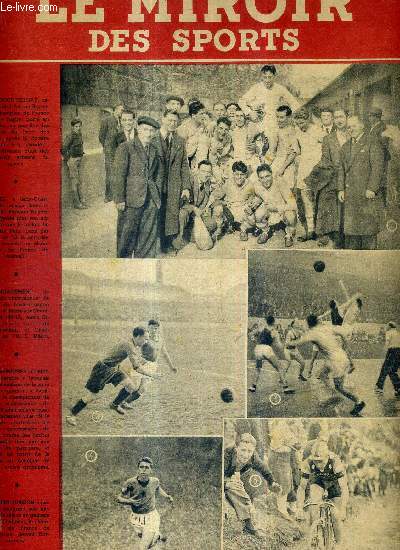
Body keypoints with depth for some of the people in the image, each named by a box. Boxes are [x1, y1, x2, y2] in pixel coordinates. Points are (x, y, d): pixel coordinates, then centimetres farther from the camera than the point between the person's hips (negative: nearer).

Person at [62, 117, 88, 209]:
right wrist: (67, 160, -13)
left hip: (78, 160, 8)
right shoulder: (70, 136, -15)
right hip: (72, 160, -8)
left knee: (79, 181, 12)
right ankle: (76, 203, 1)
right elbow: (64, 149, -17)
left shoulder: (79, 135, 9)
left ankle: (82, 201, 18)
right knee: (74, 182, -4)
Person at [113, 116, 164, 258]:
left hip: (151, 200, 5)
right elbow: (119, 175, -9)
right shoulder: (125, 148, -5)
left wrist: (157, 192, 12)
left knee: (149, 233, 8)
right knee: (127, 233, 2)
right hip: (131, 198, -5)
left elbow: (159, 172, 21)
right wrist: (119, 199, -13)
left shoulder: (154, 150, 12)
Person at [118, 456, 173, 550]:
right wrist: (128, 501, -30)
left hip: (151, 516, -1)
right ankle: (157, 536, 52)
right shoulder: (131, 483, -21)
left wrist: (166, 496, 1)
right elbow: (119, 498, -12)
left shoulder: (154, 481, -13)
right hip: (136, 517, 1)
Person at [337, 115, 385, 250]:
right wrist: (341, 189, 9)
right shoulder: (346, 146, 18)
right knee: (350, 227, 4)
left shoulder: (373, 143, -2)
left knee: (368, 226, -3)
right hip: (350, 194, 6)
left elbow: (378, 167, -9)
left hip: (368, 193, -5)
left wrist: (372, 189, -16)